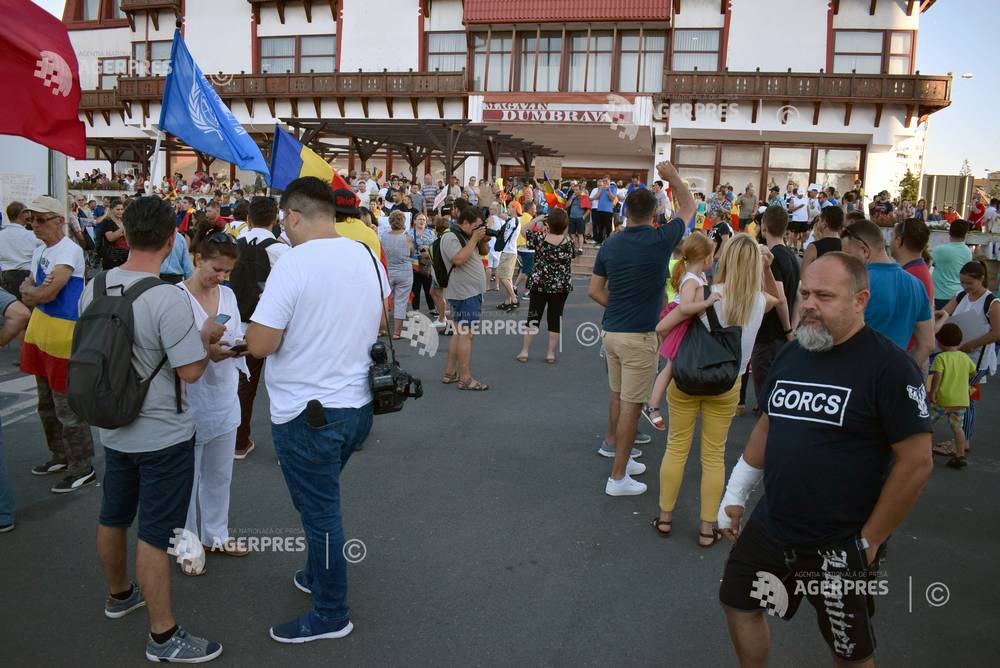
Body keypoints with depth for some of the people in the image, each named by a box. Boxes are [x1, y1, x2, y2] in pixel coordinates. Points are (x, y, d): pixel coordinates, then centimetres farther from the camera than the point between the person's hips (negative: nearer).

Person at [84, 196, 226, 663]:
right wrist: (206, 336, -5)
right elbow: (191, 371, -23)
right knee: (155, 533, 1)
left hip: (113, 428, 7)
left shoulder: (94, 288, -3)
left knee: (113, 516, 22)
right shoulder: (169, 299, -26)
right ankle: (163, 637, 12)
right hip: (163, 435, -7)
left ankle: (119, 594, 44)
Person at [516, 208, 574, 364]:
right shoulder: (568, 241, -8)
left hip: (539, 283, -1)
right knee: (555, 318, 7)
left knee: (533, 316, 7)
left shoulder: (539, 237, -11)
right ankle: (551, 353, 10)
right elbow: (571, 260, 6)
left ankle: (524, 351, 10)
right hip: (561, 286, 1)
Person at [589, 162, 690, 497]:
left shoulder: (610, 244, 2)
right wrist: (673, 176, 16)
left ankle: (612, 443, 47)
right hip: (639, 336, -6)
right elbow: (689, 207, 7)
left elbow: (595, 290, 7)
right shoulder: (659, 241, -12)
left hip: (611, 331, 6)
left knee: (617, 393, 26)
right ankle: (618, 478, 4)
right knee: (631, 405, -1)